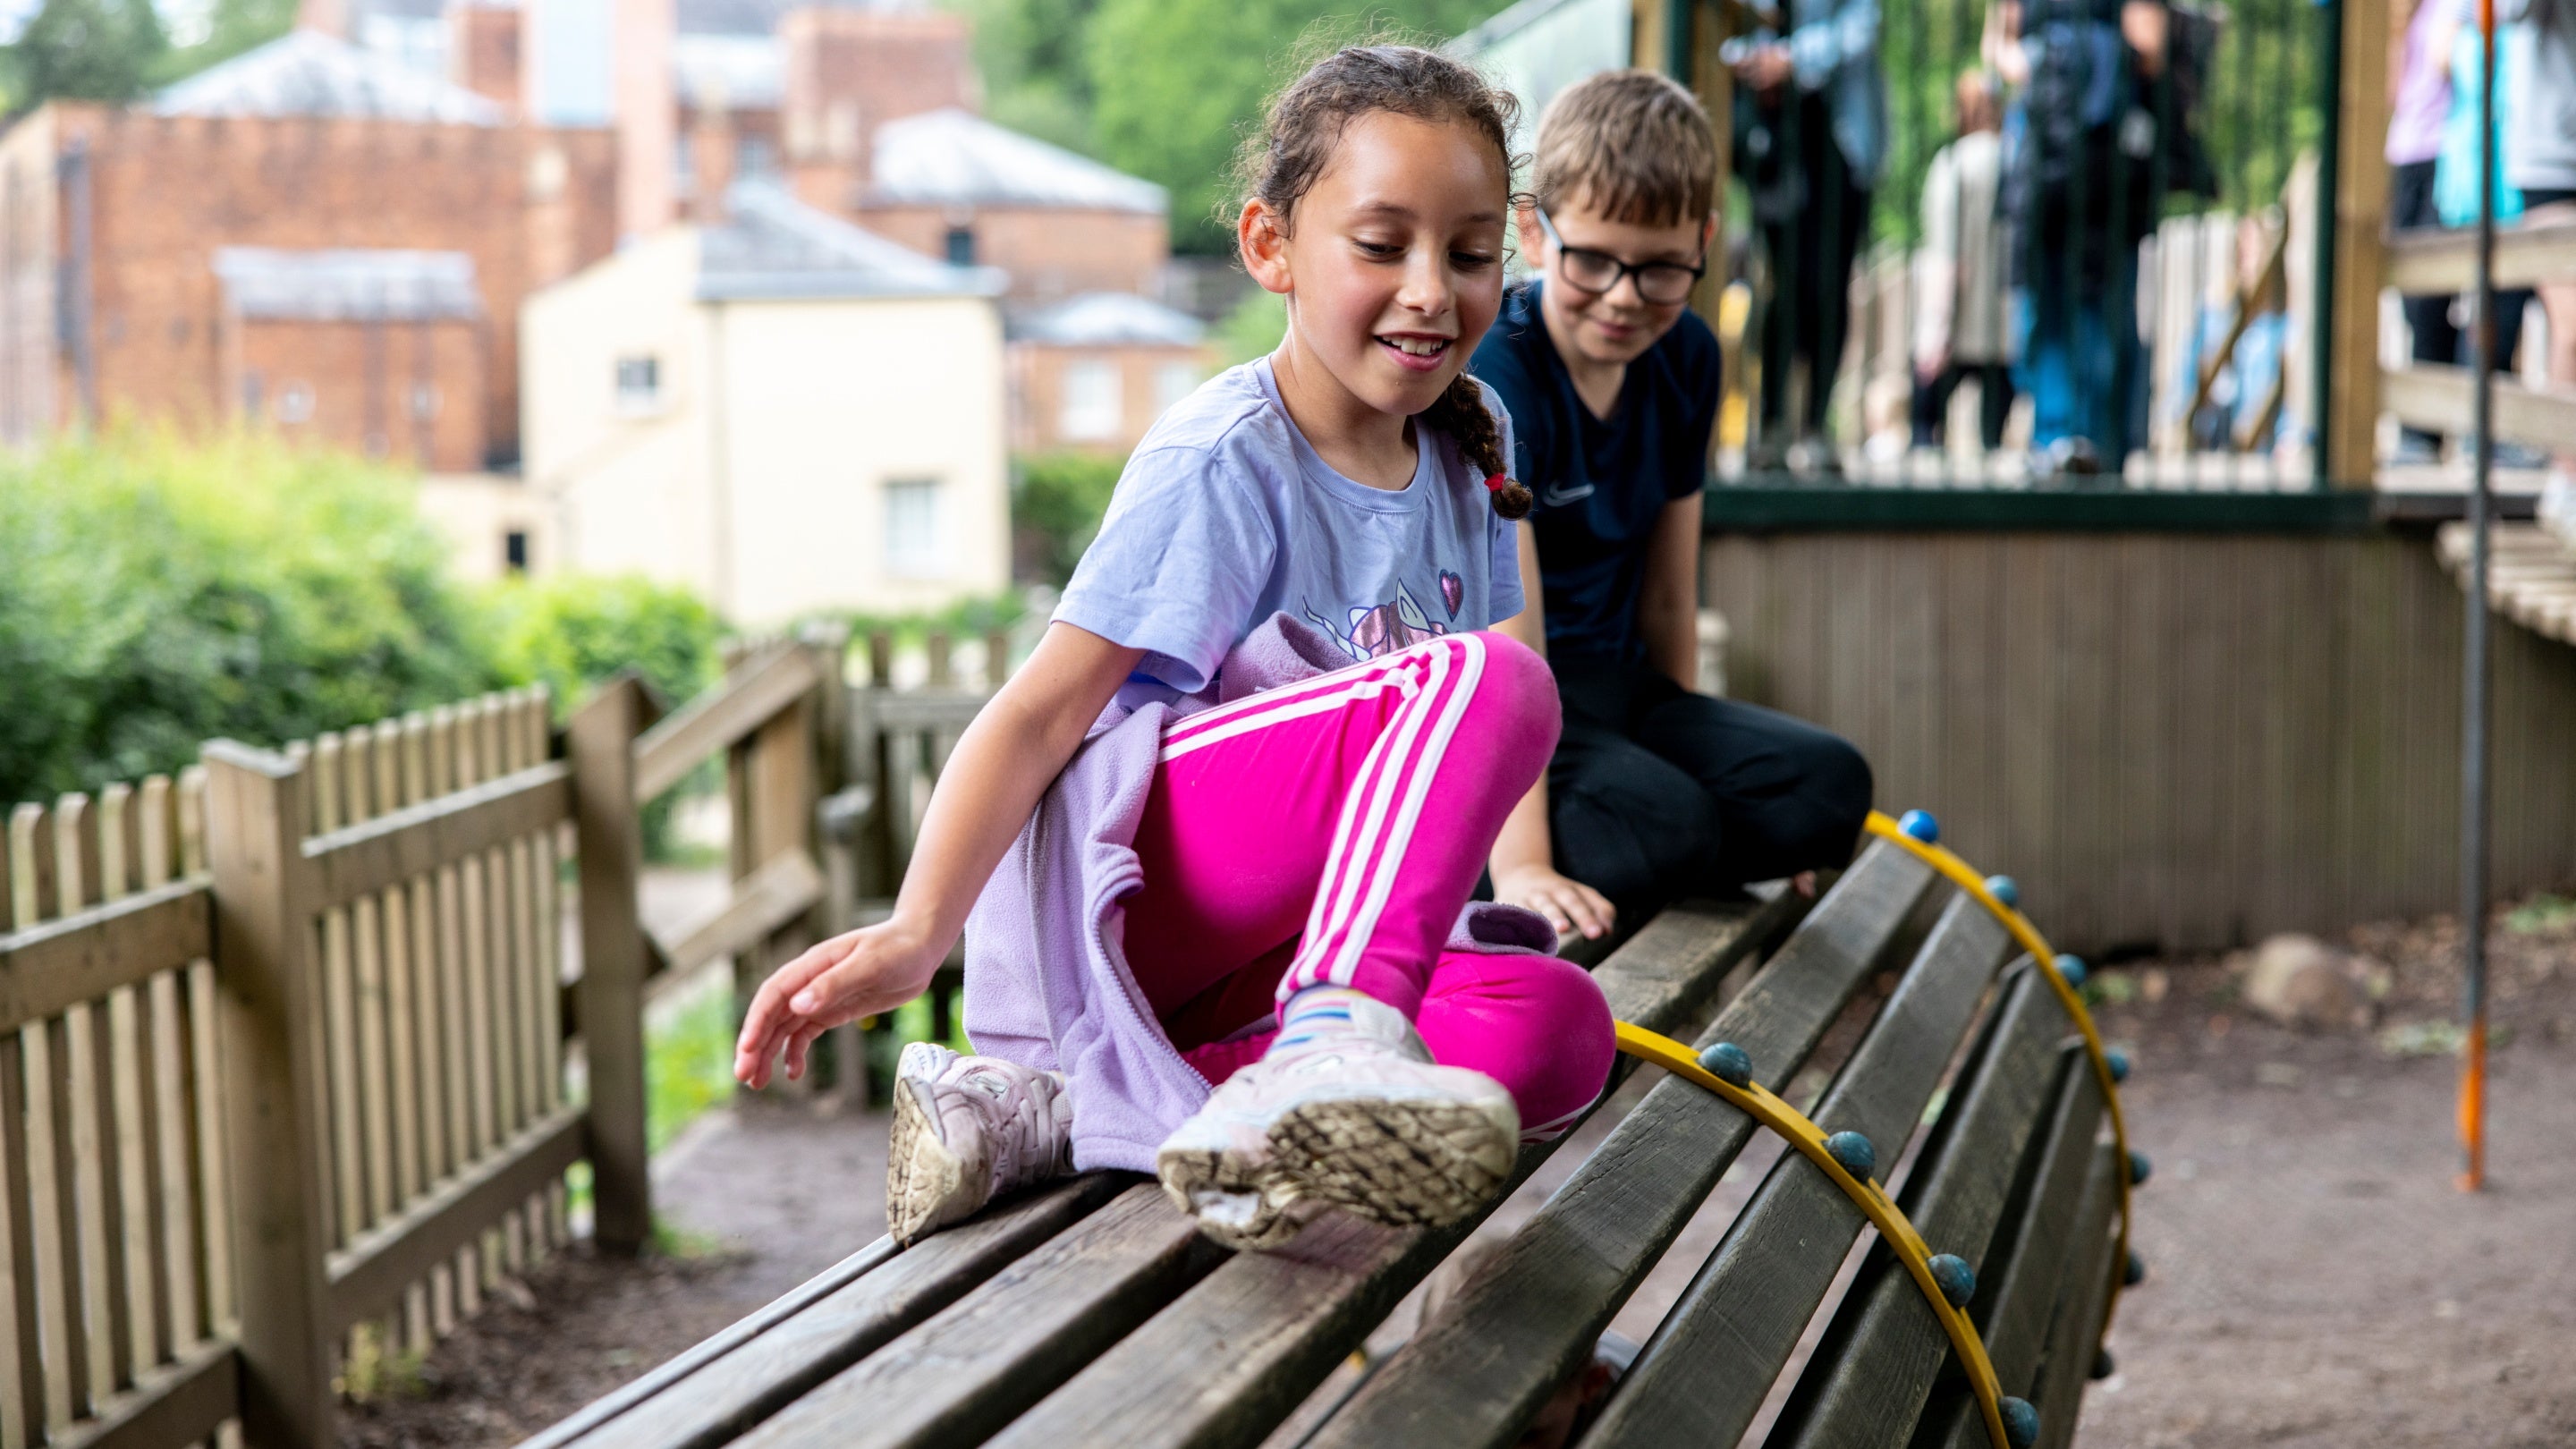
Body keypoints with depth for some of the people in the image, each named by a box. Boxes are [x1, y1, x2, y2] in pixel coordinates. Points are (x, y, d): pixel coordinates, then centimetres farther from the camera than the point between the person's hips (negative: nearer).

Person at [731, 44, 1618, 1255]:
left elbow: (1456, 751, 21)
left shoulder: (1469, 452, 10)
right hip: (1124, 852, -8)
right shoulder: (1221, 462, -13)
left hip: (1261, 938, 8)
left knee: (1560, 1027, -23)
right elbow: (1040, 710, -19)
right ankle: (1337, 1029, -47)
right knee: (1491, 679, -25)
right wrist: (915, 931, -32)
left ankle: (1053, 1107, -29)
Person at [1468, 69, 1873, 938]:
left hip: (1615, 686, 8)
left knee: (1828, 787, -12)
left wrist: (1688, 744, 13)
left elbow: (1668, 589, 12)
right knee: (1660, 824, -32)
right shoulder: (1491, 374, -20)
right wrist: (1520, 862, -36)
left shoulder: (1685, 359, 3)